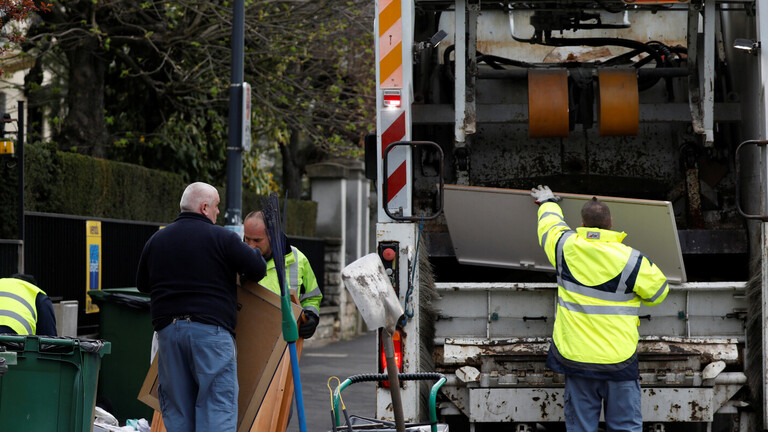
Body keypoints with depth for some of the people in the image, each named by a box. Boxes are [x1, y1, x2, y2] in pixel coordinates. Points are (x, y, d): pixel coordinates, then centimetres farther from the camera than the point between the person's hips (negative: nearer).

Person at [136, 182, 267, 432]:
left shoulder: (156, 241, 13)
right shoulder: (221, 238, -4)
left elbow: (142, 284, 23)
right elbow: (258, 269, -3)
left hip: (168, 329, 5)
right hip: (211, 330, -5)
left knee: (176, 411, 9)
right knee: (218, 406, -5)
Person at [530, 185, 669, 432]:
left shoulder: (565, 247, -4)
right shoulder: (631, 261, -12)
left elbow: (550, 224, 20)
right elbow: (658, 292, 5)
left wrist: (548, 203, 43)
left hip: (575, 357, 3)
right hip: (618, 360, -2)